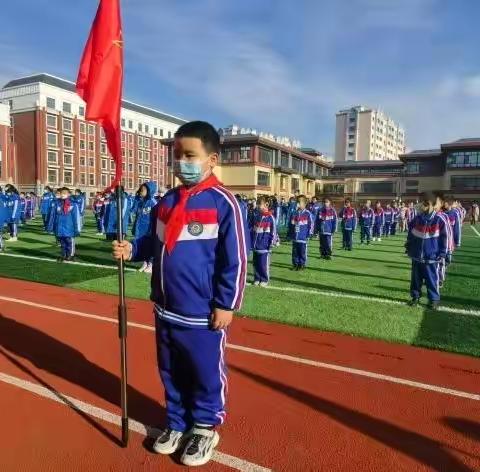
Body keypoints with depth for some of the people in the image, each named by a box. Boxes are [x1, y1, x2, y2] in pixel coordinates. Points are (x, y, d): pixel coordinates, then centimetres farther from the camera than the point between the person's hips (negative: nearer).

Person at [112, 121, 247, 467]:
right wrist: (131, 249, -2)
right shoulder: (166, 202, 7)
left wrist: (226, 304, -13)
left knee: (206, 374, 12)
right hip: (165, 309, 7)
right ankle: (177, 424, 42)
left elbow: (235, 260, -14)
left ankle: (205, 429, 35)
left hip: (203, 313, -6)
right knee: (171, 372, 21)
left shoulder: (223, 203, -14)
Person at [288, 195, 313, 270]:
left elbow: (311, 225, -4)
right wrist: (289, 234, 13)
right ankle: (295, 264, 21)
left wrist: (309, 235, -8)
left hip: (303, 237, -4)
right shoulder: (295, 213, 9)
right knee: (295, 252, 10)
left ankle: (302, 265, 14)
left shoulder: (308, 214, -4)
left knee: (302, 252, 2)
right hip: (294, 237, 5)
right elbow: (291, 225, 15)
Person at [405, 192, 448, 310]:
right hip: (416, 256, 4)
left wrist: (442, 253, -5)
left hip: (431, 257, -3)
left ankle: (434, 299, 20)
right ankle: (415, 296, 27)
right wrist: (409, 248, 11)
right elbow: (410, 235, 12)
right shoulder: (416, 219, 1)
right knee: (416, 278, 13)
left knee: (432, 279, 5)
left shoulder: (439, 220, -9)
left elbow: (444, 237, -4)